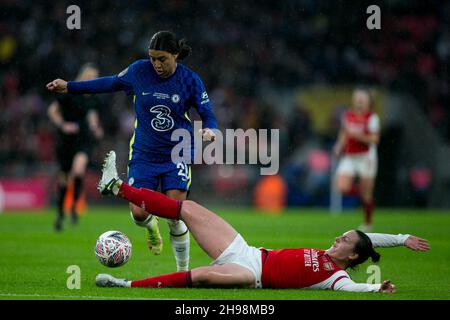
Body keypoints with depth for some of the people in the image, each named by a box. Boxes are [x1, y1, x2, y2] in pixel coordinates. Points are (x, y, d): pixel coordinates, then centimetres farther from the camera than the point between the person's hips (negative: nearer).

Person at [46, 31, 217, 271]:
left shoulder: (190, 80, -8)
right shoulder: (139, 71, -5)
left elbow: (207, 114, -2)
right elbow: (112, 83, 12)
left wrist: (209, 130, -26)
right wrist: (69, 87, 15)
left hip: (177, 154, -2)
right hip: (144, 153, 2)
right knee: (138, 213, -12)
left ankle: (183, 271, 7)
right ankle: (151, 227, 27)